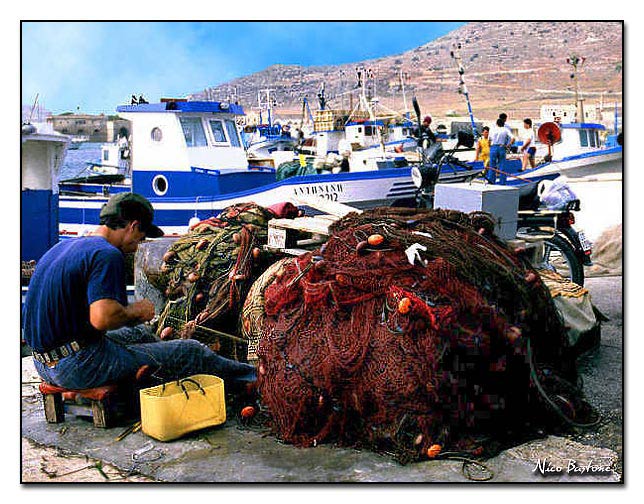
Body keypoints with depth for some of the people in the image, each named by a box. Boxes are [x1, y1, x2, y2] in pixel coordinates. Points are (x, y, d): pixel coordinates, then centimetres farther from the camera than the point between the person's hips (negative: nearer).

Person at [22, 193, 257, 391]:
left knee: (141, 333, 29)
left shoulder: (63, 247, 12)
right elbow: (103, 318, -31)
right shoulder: (107, 254, -18)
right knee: (192, 352, -1)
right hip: (80, 366, -10)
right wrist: (135, 311, -10)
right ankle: (247, 376, 21)